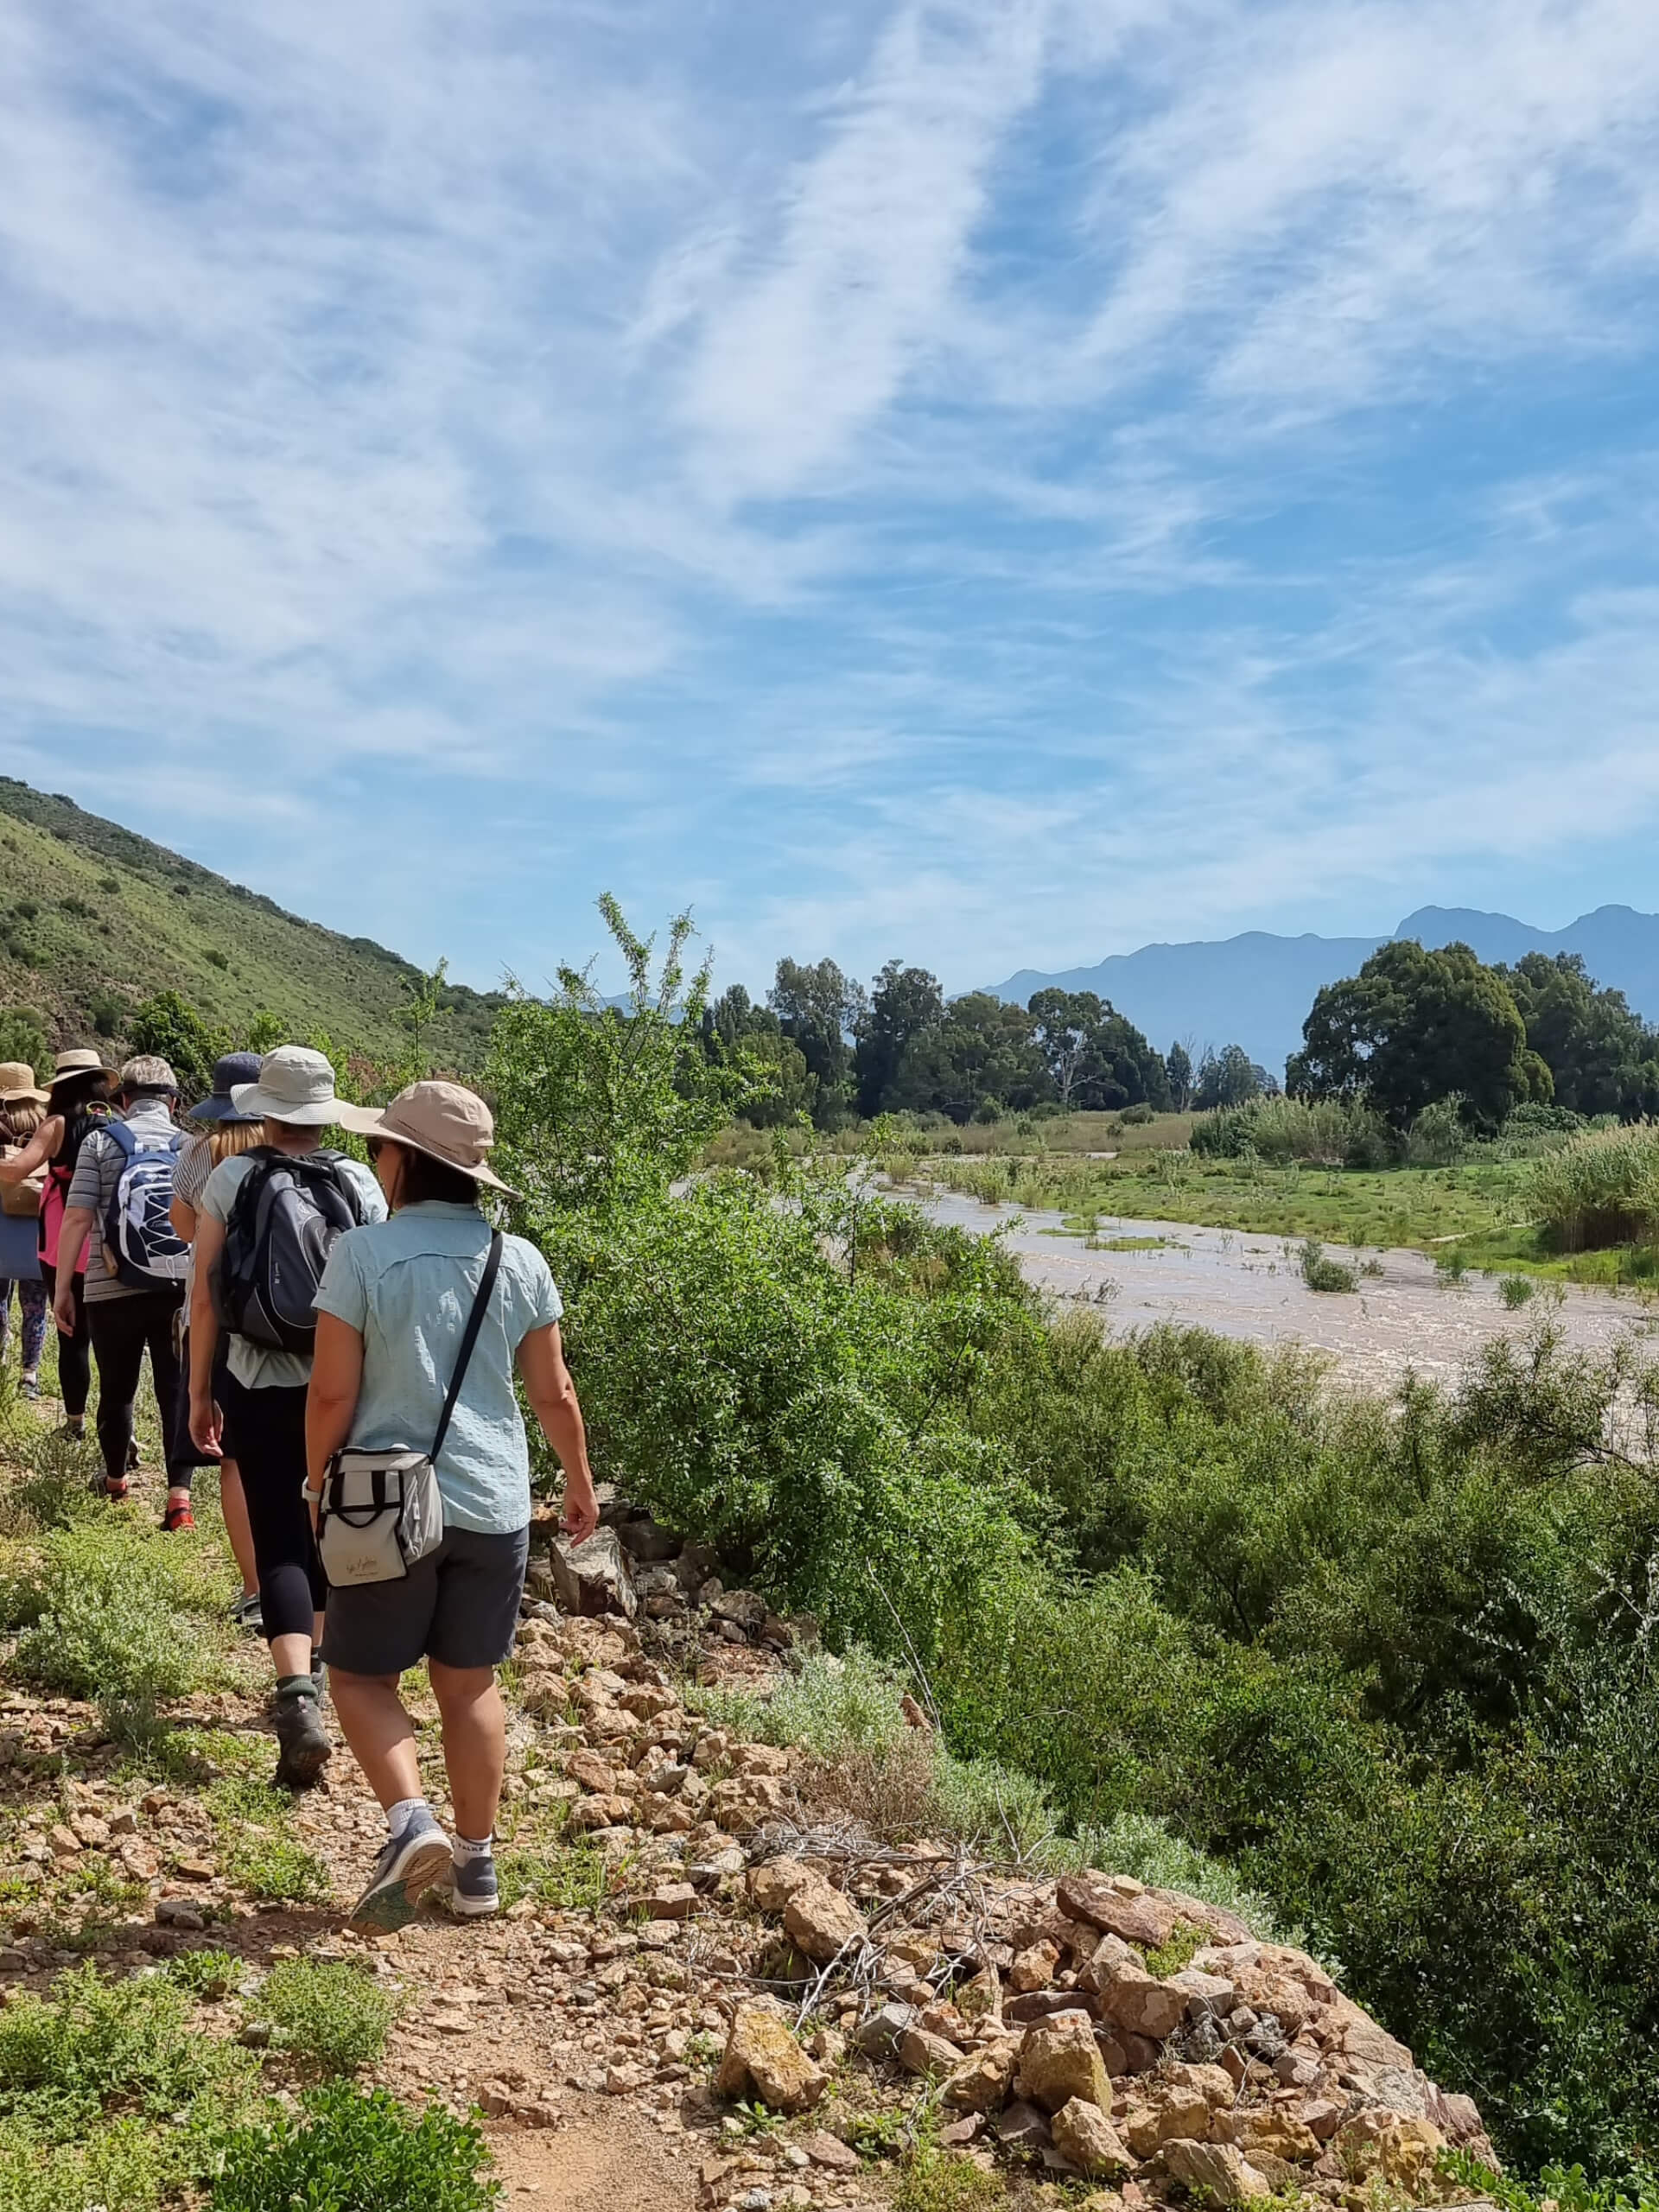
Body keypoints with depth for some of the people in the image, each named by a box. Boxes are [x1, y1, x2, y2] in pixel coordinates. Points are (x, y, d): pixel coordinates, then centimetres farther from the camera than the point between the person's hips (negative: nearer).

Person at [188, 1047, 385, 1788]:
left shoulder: (230, 1178, -5)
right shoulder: (359, 1183, -3)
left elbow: (205, 1297, -5)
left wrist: (200, 1392, 3)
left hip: (259, 1384, -2)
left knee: (278, 1539, 0)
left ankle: (297, 1698, -17)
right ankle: (314, 1664, 35)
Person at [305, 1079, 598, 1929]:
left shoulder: (362, 1253, -12)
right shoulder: (519, 1260, -2)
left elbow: (332, 1391, -11)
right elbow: (553, 1393, 3)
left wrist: (315, 1481, 5)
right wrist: (579, 1479, 18)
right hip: (493, 1502, 4)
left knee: (360, 1674, 15)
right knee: (470, 1682, 16)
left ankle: (410, 1820, -4)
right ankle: (476, 1862, 23)